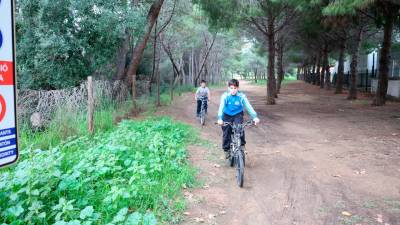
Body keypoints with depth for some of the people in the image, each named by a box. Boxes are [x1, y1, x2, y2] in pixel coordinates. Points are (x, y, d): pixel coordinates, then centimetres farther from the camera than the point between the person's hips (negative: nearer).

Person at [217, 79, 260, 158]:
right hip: (227, 116, 0)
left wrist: (255, 117, -39)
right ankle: (226, 150, 16)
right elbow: (221, 107, -29)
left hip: (238, 115, 0)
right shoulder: (225, 96, -20)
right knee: (226, 132, -4)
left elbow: (248, 106, -25)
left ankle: (242, 145, -1)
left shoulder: (241, 96, -19)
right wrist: (220, 118, -45)